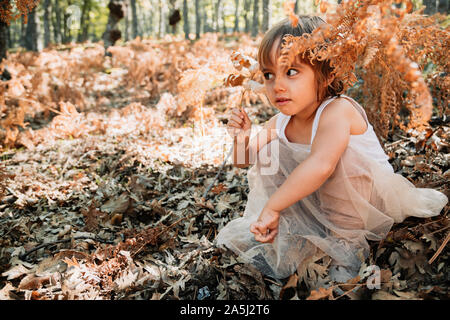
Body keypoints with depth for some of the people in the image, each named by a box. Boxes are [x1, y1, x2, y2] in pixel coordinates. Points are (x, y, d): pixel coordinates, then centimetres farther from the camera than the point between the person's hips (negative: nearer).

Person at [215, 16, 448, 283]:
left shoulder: (338, 110, -29)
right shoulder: (278, 124, -7)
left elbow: (320, 166, -47)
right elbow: (244, 161, 6)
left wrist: (272, 208, -41)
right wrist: (242, 138, -17)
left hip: (372, 201, -6)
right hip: (320, 209, 7)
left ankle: (349, 242, -14)